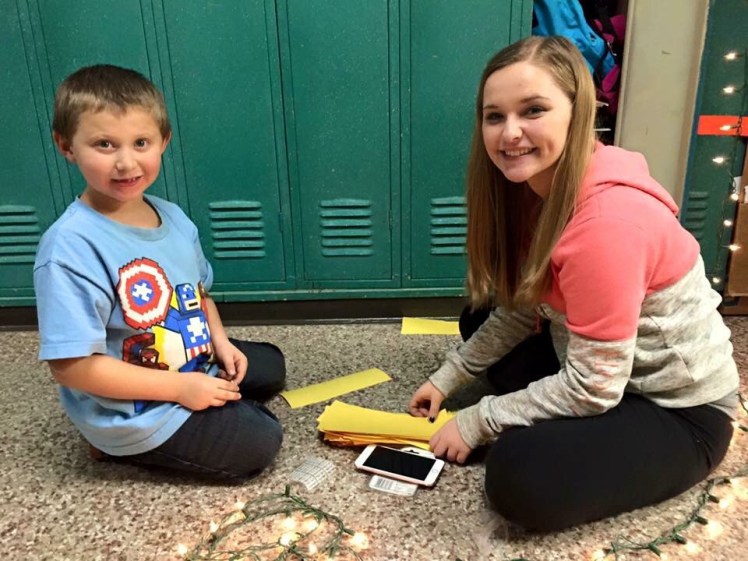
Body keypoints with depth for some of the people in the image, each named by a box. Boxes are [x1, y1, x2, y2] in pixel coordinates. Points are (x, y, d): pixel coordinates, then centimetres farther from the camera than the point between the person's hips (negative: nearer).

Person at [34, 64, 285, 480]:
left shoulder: (173, 218, -4)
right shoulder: (71, 246, -29)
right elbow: (71, 366, -29)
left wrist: (221, 342, -6)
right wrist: (180, 388, -25)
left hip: (196, 367, 9)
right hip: (133, 413, -8)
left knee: (270, 366, 25)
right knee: (259, 443, -10)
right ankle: (124, 445, 3)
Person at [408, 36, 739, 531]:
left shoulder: (608, 217, -32)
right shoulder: (539, 185, -5)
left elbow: (593, 386, -27)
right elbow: (519, 310, 2)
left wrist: (476, 421, -17)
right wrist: (448, 378, -2)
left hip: (678, 408, -8)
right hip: (604, 374, 8)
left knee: (520, 477, -28)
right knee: (478, 319, 9)